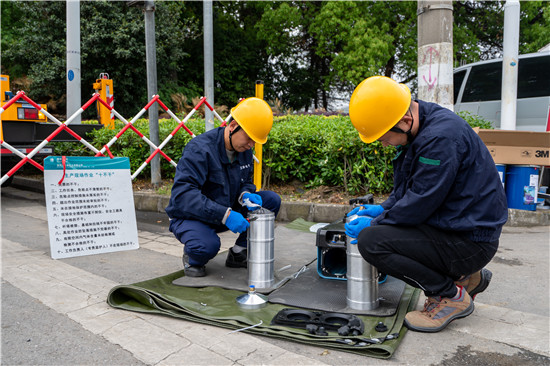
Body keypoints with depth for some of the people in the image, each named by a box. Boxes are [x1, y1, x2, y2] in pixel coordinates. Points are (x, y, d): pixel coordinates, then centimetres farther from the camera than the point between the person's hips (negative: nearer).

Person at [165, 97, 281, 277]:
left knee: (272, 200, -7)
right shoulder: (199, 149, -26)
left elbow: (246, 181, 12)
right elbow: (182, 193, -34)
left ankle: (238, 253, 5)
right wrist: (224, 214, -40)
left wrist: (245, 195, -15)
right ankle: (191, 256, 1)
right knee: (208, 246, -39)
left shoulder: (244, 150, -2)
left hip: (227, 212, 7)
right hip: (190, 216, -7)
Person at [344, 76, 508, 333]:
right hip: (450, 224, 10)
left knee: (371, 241, -23)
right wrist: (383, 209, 8)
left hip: (471, 240, -10)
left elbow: (420, 203, -23)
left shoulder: (441, 137, -26)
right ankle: (465, 276, 15)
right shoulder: (420, 128, 6)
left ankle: (452, 296, -3)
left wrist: (373, 224, -10)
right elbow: (408, 188, 18)